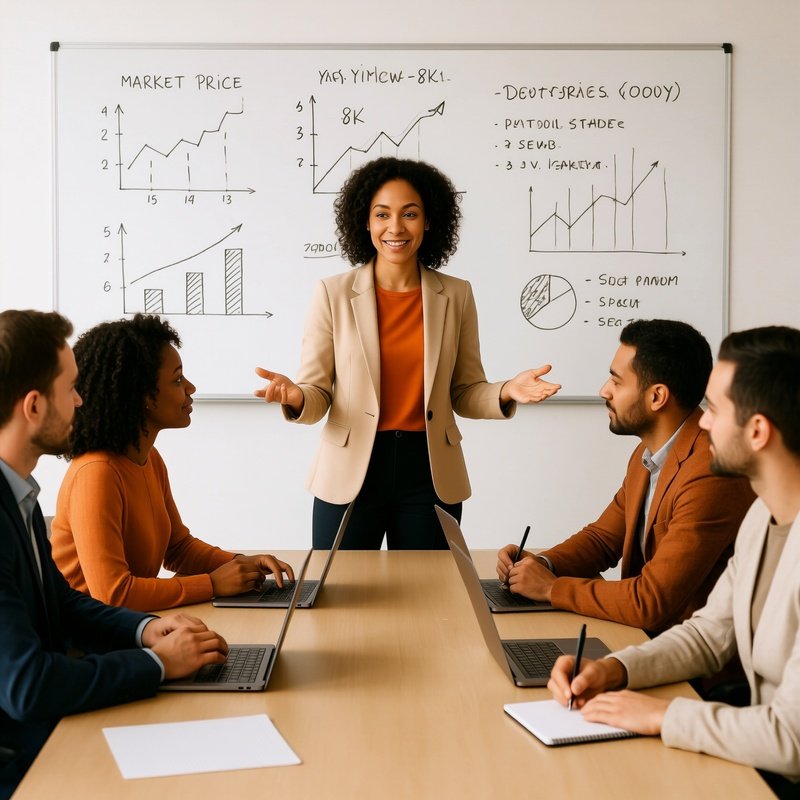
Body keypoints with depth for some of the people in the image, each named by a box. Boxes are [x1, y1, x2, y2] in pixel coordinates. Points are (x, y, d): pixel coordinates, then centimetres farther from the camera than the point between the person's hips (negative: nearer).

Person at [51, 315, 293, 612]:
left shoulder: (150, 460, 7)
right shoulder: (96, 473, -21)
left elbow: (178, 546, 17)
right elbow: (112, 593, -26)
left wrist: (241, 564, -1)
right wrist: (213, 584, -18)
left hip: (133, 622, 8)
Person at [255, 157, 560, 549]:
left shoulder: (456, 295, 3)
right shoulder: (333, 293, -3)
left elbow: (464, 393, 7)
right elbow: (317, 393, -3)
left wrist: (505, 393, -13)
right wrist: (295, 397, -25)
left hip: (430, 474, 2)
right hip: (350, 474, -1)